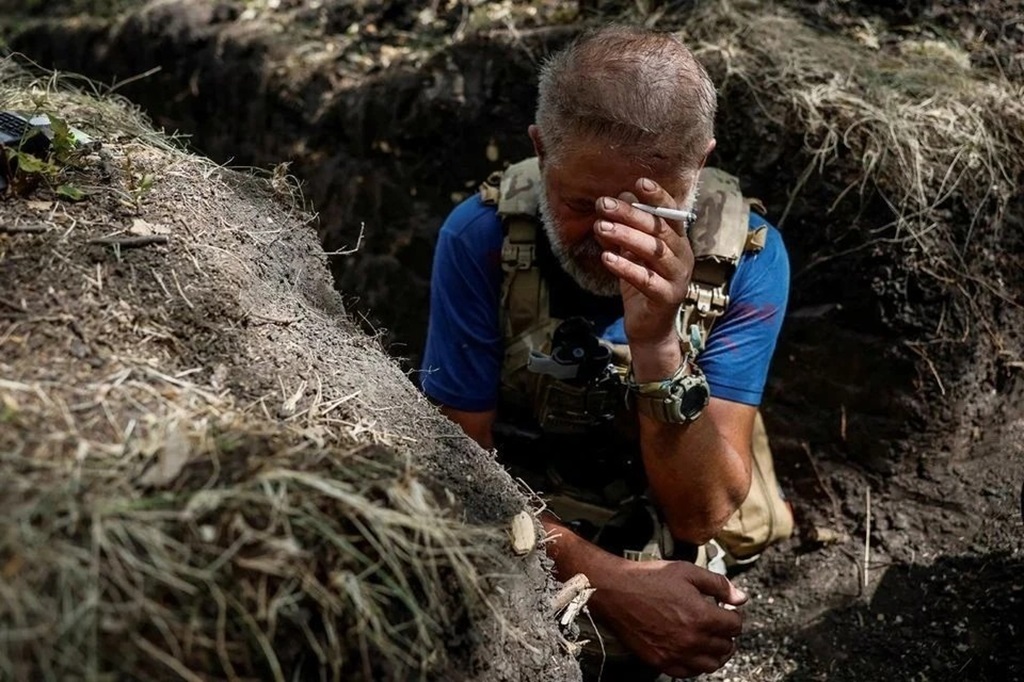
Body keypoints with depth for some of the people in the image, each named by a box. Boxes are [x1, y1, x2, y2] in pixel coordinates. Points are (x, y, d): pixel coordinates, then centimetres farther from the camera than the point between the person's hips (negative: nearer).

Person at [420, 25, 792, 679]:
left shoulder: (746, 255, -17)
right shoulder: (481, 236, -17)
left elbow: (704, 513, -19)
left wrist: (657, 344, -35)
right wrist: (603, 580, -26)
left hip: (673, 557, 2)